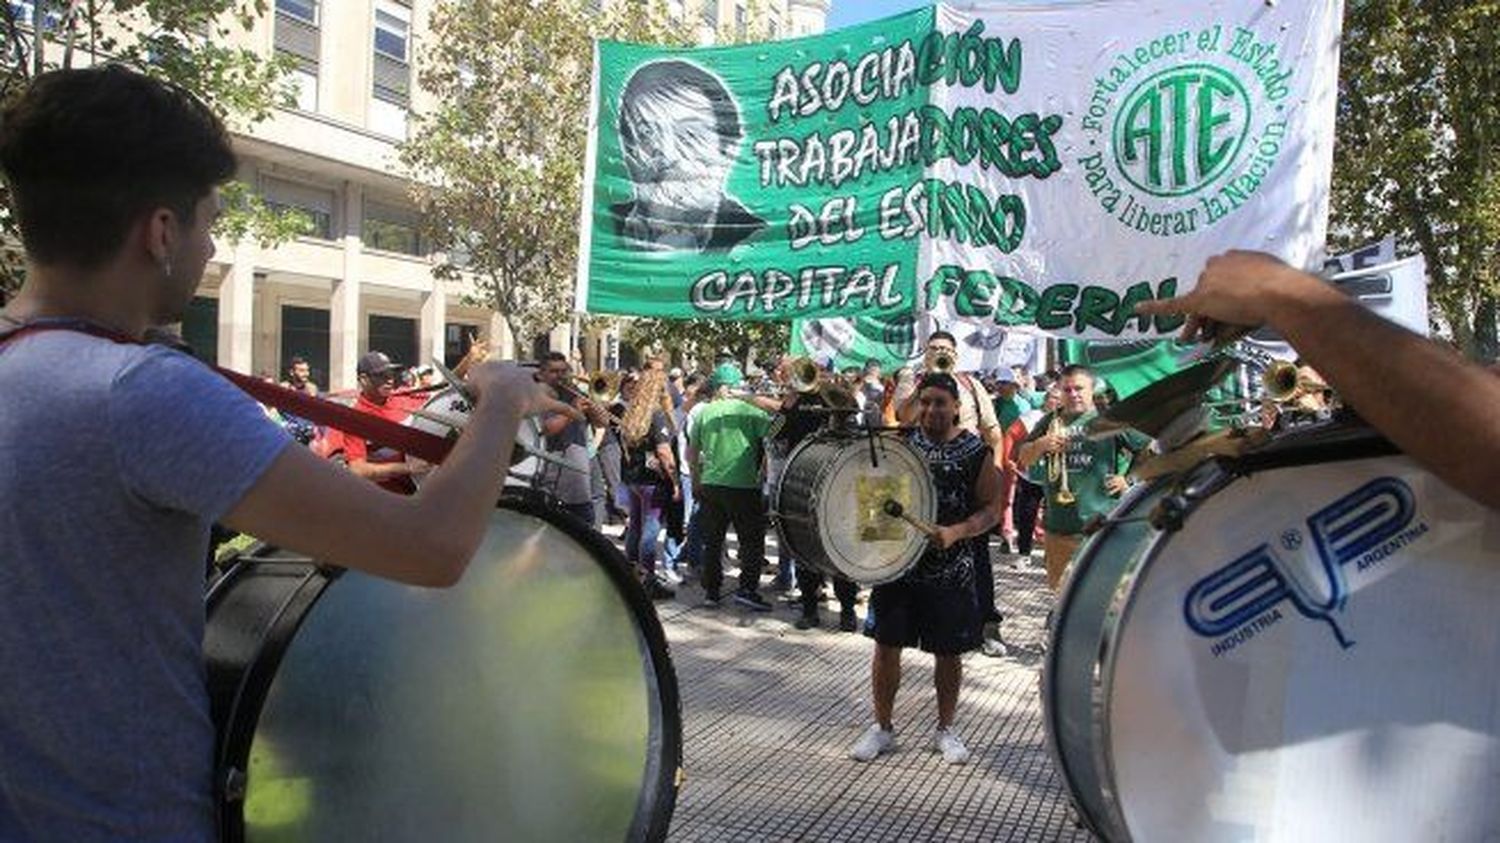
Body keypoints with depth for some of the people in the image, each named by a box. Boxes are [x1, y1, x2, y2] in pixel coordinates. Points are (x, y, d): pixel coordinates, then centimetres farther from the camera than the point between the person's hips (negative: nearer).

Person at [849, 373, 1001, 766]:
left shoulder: (976, 451, -5)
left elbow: (991, 509, -6)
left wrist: (955, 533, -22)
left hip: (949, 572, -2)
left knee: (948, 652, 10)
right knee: (886, 645, 6)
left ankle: (945, 729, 30)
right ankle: (883, 726, 23)